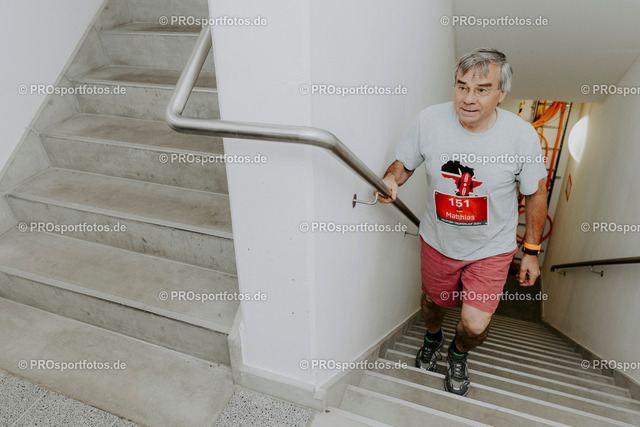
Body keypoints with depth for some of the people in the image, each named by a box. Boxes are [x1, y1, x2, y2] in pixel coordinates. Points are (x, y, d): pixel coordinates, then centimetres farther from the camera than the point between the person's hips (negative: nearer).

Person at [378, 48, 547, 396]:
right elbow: (404, 163, -3)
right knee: (432, 302, 22)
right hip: (438, 240, 2)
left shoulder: (522, 135, -20)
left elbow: (535, 194, -6)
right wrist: (391, 179, -27)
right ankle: (432, 339, 61)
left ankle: (458, 355, 35)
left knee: (475, 326, -5)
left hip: (491, 249, -1)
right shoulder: (428, 121, -19)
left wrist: (531, 252, 0)